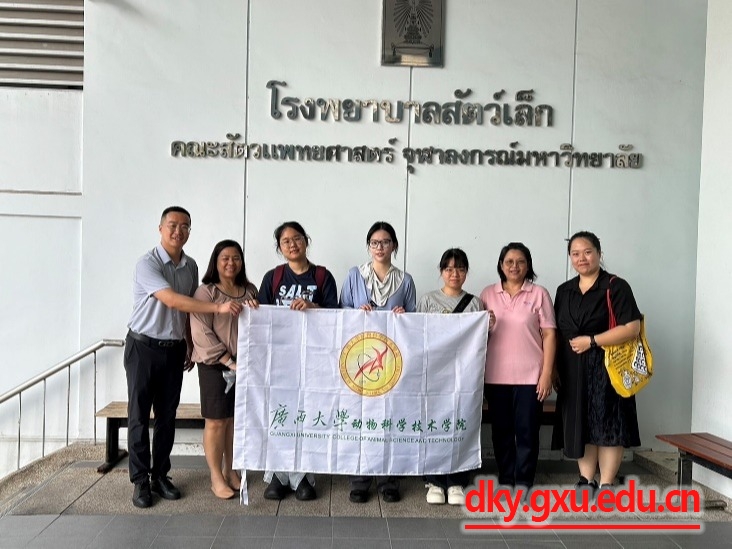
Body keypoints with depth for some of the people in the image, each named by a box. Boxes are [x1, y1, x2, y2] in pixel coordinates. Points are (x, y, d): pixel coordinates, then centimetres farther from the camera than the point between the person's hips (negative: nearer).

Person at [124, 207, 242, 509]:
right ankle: (140, 481, 12)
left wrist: (190, 345, 13)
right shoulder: (147, 263, -16)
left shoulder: (190, 266, 5)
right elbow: (172, 300, -27)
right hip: (143, 347, -5)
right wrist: (218, 308, -34)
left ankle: (160, 476, 21)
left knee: (167, 416, 10)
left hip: (174, 349, 5)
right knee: (139, 416, 2)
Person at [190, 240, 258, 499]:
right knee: (216, 421, 0)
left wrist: (256, 311, -8)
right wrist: (228, 361, -17)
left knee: (236, 419, 10)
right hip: (215, 365, -4)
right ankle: (216, 477, 12)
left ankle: (231, 471, 24)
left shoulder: (250, 291, 10)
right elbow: (202, 333, -12)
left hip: (245, 363, 5)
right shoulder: (206, 292, -5)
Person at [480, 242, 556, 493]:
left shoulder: (539, 294, 0)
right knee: (501, 430, 10)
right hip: (496, 375, 3)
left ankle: (523, 482, 15)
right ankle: (505, 480, 22)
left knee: (527, 430, 3)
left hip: (529, 375, -2)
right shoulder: (488, 294, 7)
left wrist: (547, 373, -7)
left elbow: (549, 335, -2)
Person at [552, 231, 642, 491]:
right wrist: (554, 368, 8)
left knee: (607, 426, -1)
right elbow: (557, 332, 15)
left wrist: (591, 341, -17)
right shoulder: (564, 291, 11)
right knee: (579, 426, 9)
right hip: (573, 370, 5)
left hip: (605, 368, -5)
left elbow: (632, 327, -15)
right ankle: (586, 482, 20)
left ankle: (606, 486, 10)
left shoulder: (616, 287, -6)